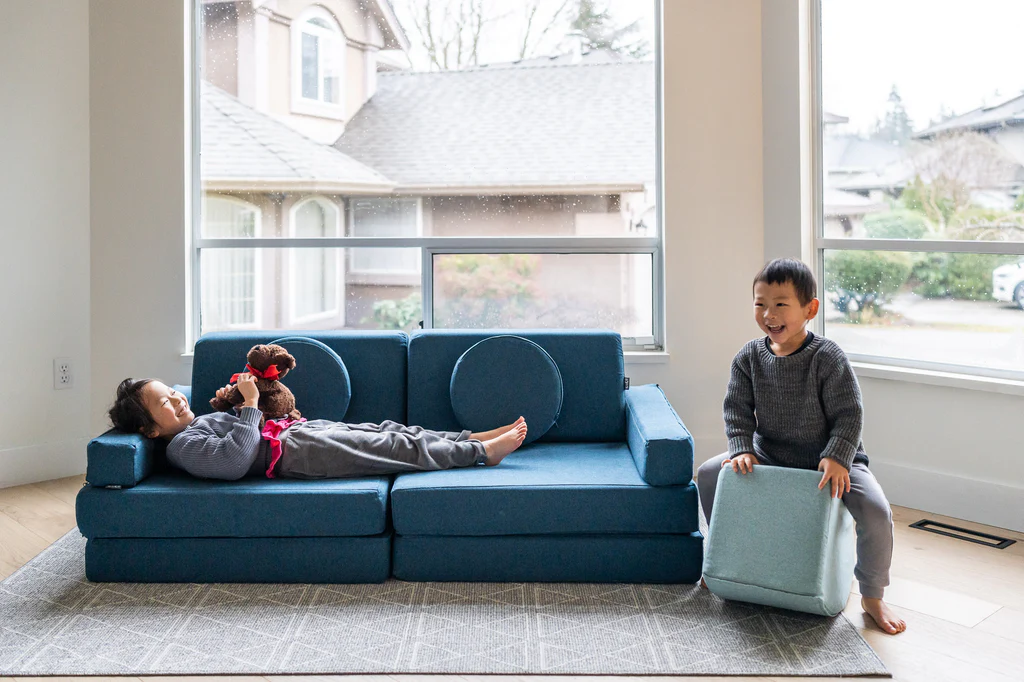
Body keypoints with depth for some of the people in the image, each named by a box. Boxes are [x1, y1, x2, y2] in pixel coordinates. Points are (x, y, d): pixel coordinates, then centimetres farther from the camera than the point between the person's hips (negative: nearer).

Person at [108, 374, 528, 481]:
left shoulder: (196, 425, 19)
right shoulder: (181, 446, -12)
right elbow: (235, 458, -28)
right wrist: (249, 403, -19)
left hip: (298, 431, 10)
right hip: (296, 453, -10)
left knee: (391, 432, 4)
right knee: (401, 448, -8)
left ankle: (478, 440, 8)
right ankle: (482, 452, 2)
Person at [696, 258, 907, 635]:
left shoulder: (828, 358, -19)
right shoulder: (749, 357, -7)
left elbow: (849, 415, -18)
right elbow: (737, 409, -4)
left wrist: (837, 458, -30)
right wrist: (743, 448, -18)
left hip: (832, 459, -4)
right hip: (769, 456, 4)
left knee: (876, 511, -25)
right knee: (708, 473, -6)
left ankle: (872, 596, 2)